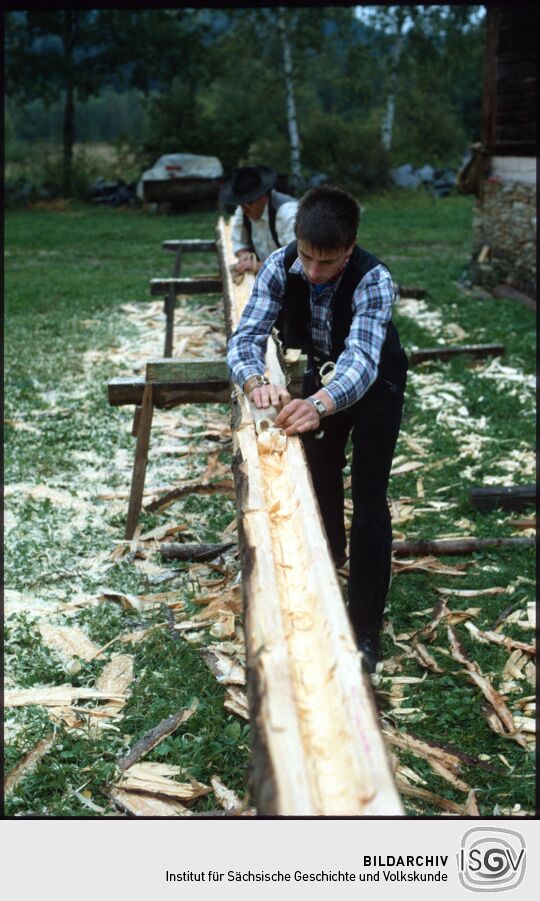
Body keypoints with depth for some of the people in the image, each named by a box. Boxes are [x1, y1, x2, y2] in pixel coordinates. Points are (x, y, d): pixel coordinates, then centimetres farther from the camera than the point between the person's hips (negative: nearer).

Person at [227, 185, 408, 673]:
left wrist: (319, 405, -69)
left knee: (369, 499, -10)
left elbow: (361, 358, -49)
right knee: (319, 471, 22)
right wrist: (256, 381, -53)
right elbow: (247, 336, -30)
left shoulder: (374, 280, -37)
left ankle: (366, 629, -1)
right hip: (322, 372, 5)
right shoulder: (280, 267, -26)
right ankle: (331, 552, 53)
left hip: (374, 381, -4)